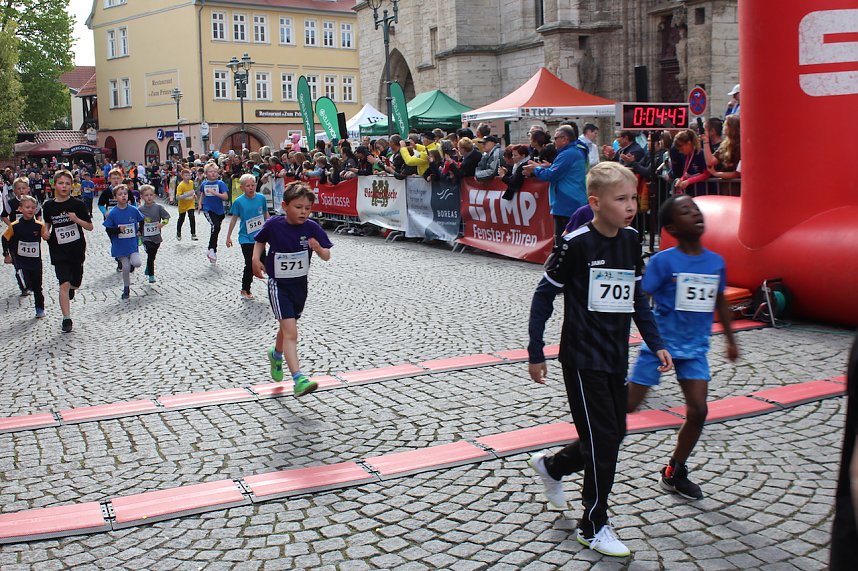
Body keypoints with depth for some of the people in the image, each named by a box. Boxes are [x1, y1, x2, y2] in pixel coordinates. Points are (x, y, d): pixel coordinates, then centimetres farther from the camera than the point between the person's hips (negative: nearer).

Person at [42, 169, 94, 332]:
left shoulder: (78, 204, -6)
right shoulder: (48, 206, -1)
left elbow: (90, 227, -3)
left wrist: (77, 219, -20)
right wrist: (46, 232, -4)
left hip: (77, 250, 1)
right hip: (58, 252, 0)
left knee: (75, 284, 15)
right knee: (64, 284, -12)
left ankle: (71, 287, 54)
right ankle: (67, 319, -6)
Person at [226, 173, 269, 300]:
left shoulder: (261, 198, -3)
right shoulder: (239, 201, -9)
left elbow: (266, 215, 10)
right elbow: (234, 219, -1)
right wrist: (228, 237, 2)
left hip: (259, 237, 3)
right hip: (246, 238, -3)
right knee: (250, 265, -4)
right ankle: (245, 290, 12)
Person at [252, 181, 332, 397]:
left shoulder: (312, 228, -10)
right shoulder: (273, 224, -14)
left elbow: (327, 257, -8)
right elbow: (260, 240, 7)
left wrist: (318, 248, -28)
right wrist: (256, 259, -8)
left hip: (300, 284, 4)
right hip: (278, 284, -4)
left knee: (287, 327, 23)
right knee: (291, 332, -16)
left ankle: (276, 354, 54)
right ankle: (298, 379, -21)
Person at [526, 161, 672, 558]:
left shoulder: (631, 241, 3)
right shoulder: (576, 244, -16)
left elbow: (637, 297, 13)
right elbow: (544, 295, -9)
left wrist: (656, 344, 7)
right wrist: (535, 352, -8)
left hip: (616, 357, 7)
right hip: (582, 358, -7)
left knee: (614, 433, 14)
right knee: (603, 440, -4)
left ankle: (551, 465, 40)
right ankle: (593, 528, 13)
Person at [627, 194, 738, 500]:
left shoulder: (716, 262, 2)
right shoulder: (663, 261, -13)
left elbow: (719, 302, 17)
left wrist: (730, 340, 23)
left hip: (694, 348, 4)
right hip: (661, 343, -4)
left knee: (698, 411, -2)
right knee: (628, 405, -1)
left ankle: (675, 473, 16)